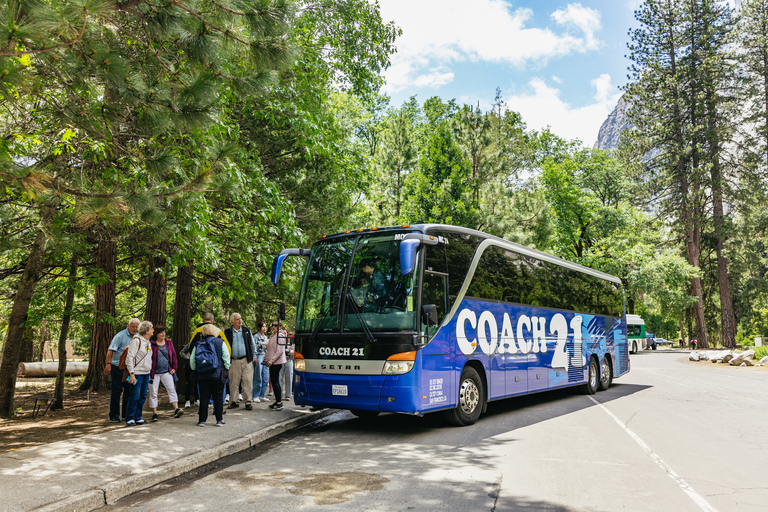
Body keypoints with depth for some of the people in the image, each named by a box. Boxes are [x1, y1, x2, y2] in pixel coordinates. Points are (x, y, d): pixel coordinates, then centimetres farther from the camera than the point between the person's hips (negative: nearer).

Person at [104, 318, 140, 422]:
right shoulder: (120, 336, -10)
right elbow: (110, 350, -14)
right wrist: (108, 364, -22)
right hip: (117, 368, -6)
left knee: (129, 392, 8)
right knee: (116, 392, -2)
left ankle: (126, 415, 17)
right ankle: (114, 416, 7)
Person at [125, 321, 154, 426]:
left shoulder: (148, 342, 15)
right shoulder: (136, 341, -10)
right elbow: (129, 357, -14)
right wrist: (131, 373, -18)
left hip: (146, 374, 8)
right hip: (137, 373, -8)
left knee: (143, 397, 9)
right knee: (135, 397, -6)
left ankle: (137, 417, 17)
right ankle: (129, 418, 3)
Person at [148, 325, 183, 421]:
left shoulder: (169, 342, 7)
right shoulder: (151, 344, -6)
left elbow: (173, 355, 13)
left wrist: (174, 367, 6)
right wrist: (148, 373, -6)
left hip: (166, 372, 3)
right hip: (154, 373, -3)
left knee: (172, 389, -5)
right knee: (153, 392, 2)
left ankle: (176, 409, -8)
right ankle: (154, 413, 11)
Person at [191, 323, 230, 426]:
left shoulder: (198, 344, 4)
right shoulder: (220, 342, -2)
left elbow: (192, 360, 6)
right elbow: (226, 358, -4)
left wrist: (195, 370, 19)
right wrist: (226, 369, 8)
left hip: (202, 375, 2)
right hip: (217, 375, -2)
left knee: (203, 397, 8)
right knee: (218, 397, 6)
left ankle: (202, 420, 10)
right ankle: (220, 420, 10)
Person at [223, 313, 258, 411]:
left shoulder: (247, 330, 11)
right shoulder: (227, 332, 7)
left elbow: (252, 344, 15)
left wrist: (254, 356, 10)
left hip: (246, 360, 0)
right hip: (234, 361, 0)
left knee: (248, 381, -5)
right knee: (234, 382, 4)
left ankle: (248, 401, 1)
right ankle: (234, 401, 17)